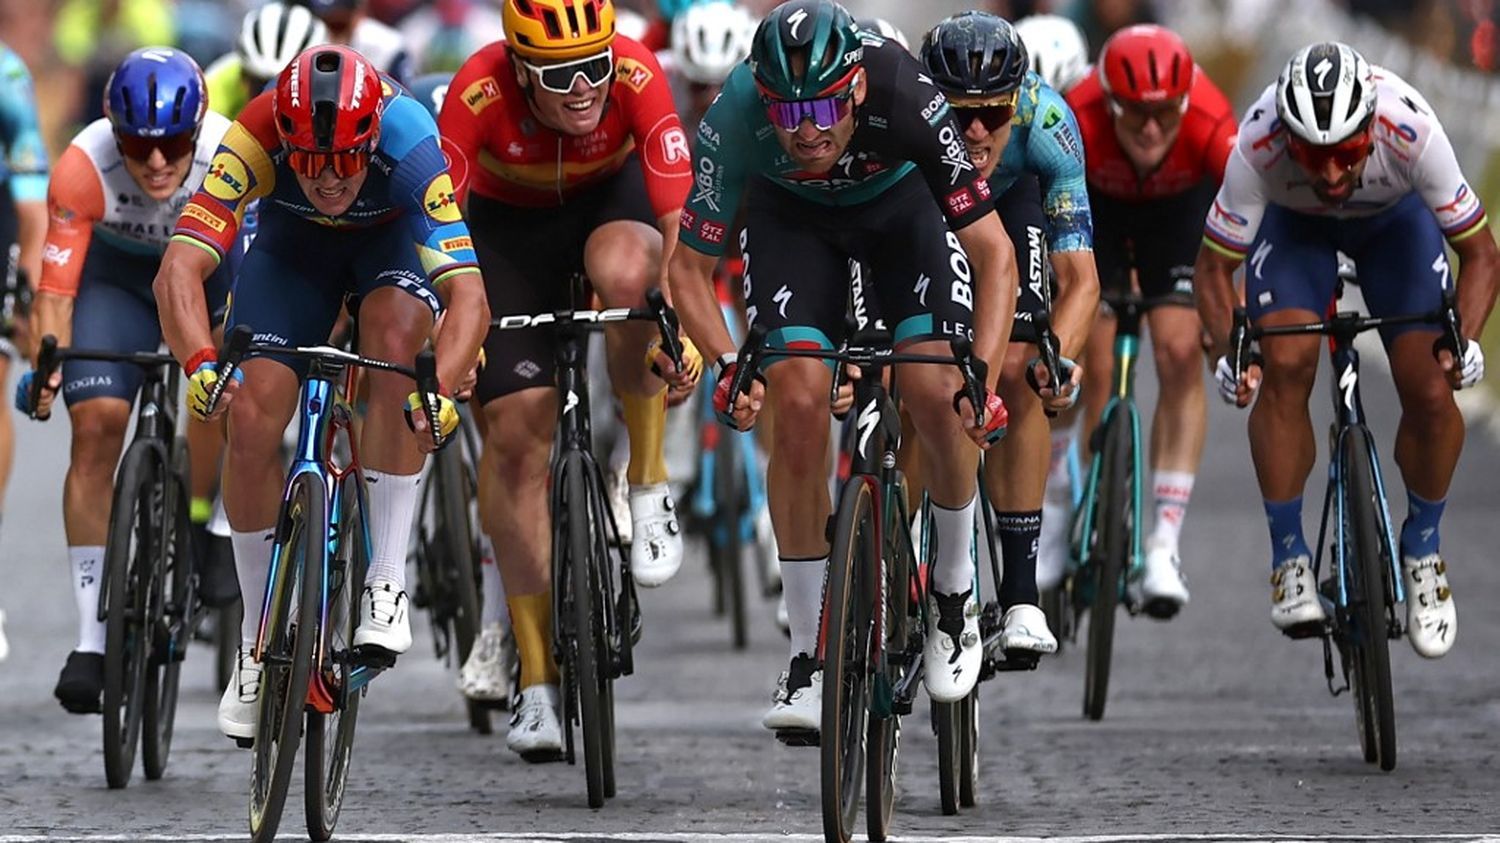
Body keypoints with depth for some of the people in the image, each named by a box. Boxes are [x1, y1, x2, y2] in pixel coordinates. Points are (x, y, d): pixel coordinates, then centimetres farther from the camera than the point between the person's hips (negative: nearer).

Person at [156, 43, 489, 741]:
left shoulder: (409, 146, -39)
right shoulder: (256, 138, -36)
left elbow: (469, 296, -45)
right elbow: (178, 270, -41)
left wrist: (442, 391, -62)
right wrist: (200, 364, -59)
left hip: (392, 238, -1)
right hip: (293, 243, 1)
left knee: (397, 331, -34)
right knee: (252, 421, -15)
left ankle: (386, 583, -26)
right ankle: (259, 645, 4)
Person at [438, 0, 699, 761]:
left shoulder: (637, 76, -32)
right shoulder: (480, 92, -33)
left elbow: (677, 219, -33)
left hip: (610, 197, 0)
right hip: (510, 223, 0)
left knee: (625, 273, -37)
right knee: (516, 430, -8)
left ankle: (648, 482, -15)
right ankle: (537, 684, 0)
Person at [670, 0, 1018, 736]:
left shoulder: (907, 100, -39)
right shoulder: (734, 119, -35)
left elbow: (995, 252, -34)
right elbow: (689, 268, -23)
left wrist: (982, 374, -46)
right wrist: (728, 365, -39)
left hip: (902, 201, -1)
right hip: (792, 214, 1)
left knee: (936, 393, -20)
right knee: (798, 405, -16)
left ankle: (955, 591, 7)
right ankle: (807, 655, -6)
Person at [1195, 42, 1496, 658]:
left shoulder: (1412, 133, -40)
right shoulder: (1257, 146, -38)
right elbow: (1214, 267, -23)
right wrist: (1227, 352, -40)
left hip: (1394, 217, 0)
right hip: (1294, 222, 0)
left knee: (1431, 392, -15)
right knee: (1285, 368, -24)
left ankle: (1422, 549, 12)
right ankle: (1289, 557, -7)